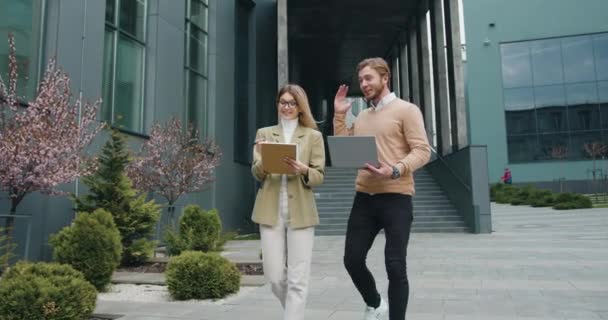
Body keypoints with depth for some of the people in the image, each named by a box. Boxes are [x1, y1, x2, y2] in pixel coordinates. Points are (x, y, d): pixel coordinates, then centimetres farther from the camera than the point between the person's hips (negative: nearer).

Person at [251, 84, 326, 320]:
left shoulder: (313, 136, 7)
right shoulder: (264, 133, 13)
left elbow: (319, 176, 2)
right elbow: (257, 174, 5)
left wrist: (303, 170, -19)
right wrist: (263, 160, -17)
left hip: (301, 212, -1)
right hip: (270, 212, 2)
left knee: (298, 279, -3)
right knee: (274, 276, 5)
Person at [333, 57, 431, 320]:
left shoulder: (406, 110, -2)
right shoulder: (361, 117, 18)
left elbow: (422, 151, -9)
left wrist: (395, 170, -25)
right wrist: (339, 115, 11)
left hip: (396, 198, -5)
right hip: (364, 197, 6)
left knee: (395, 266, -3)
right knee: (352, 260, 5)